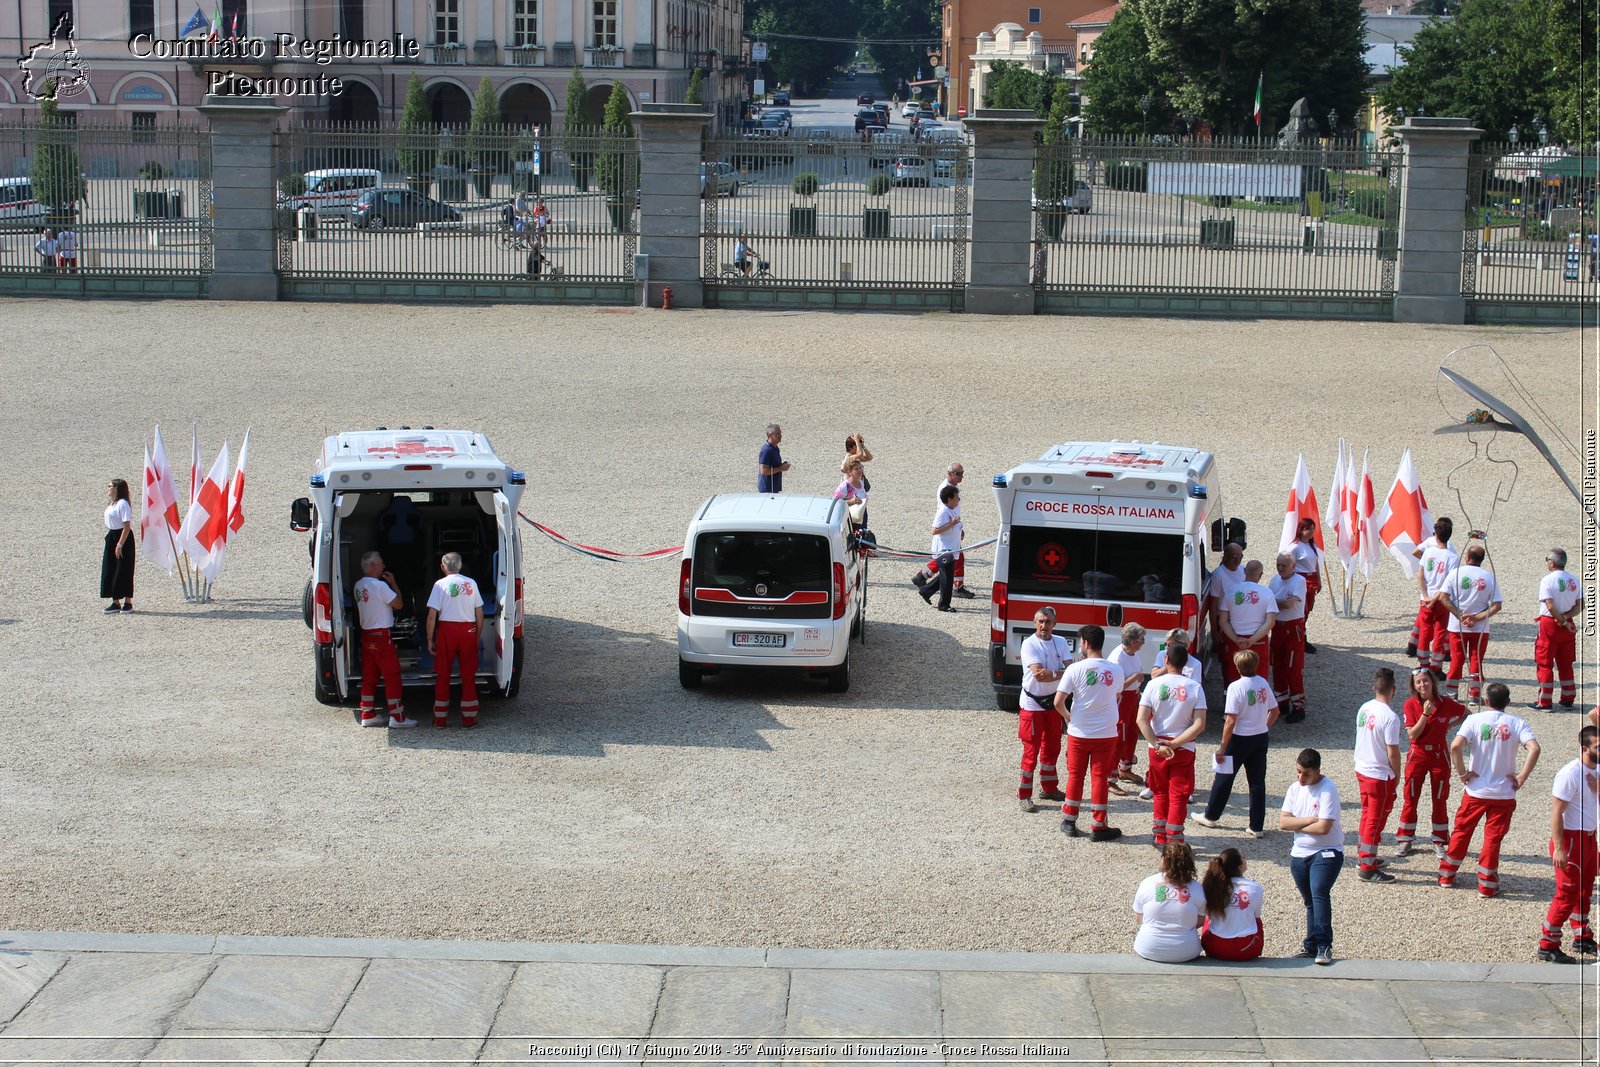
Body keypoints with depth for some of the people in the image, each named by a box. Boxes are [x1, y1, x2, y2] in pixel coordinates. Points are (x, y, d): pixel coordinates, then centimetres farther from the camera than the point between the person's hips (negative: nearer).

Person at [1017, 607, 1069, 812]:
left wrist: (1052, 674, -23)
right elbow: (1038, 674, -24)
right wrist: (1061, 672, -17)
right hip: (1032, 704, -6)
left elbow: (1069, 671, -7)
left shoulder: (1060, 642, 4)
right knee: (1031, 750, -5)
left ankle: (1049, 788, 31)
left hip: (1053, 702, 6)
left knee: (1052, 748, 16)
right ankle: (1024, 795, 1)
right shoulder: (1029, 644, -13)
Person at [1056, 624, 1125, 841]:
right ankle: (1098, 827, 11)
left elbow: (1058, 702, -14)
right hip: (1106, 733, 1)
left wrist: (1067, 716, 4)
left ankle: (1069, 822, 21)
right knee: (1100, 778, 8)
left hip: (1079, 733, -1)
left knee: (1075, 776, 14)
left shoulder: (1075, 669, -13)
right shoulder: (1116, 671, -4)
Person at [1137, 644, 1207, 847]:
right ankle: (1173, 842, 2)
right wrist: (1175, 743, -13)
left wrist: (1158, 745, -13)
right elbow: (1199, 725, -15)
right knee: (1178, 796, 5)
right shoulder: (1195, 687, -7)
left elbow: (1141, 720, -13)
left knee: (1161, 794, 17)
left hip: (1157, 747, 1)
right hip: (1184, 749, -1)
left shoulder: (1154, 684, -6)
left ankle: (1160, 838, 22)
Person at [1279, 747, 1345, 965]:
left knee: (1319, 892, -23)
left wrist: (1297, 825, -7)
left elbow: (1323, 827, -22)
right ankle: (1310, 947, 18)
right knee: (1310, 901, 12)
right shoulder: (1295, 789, 5)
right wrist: (1310, 819, -16)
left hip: (1326, 853, -7)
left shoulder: (1328, 790, -14)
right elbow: (1282, 822, -3)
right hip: (1299, 854, 7)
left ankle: (1324, 947, -25)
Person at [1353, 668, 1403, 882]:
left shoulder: (1364, 709, 0)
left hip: (1361, 770, 7)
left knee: (1367, 815, 22)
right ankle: (1367, 868, 8)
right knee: (1376, 821, 3)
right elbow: (1393, 753, -21)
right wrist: (1397, 774, -3)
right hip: (1381, 776, -7)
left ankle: (1364, 856, 34)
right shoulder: (1390, 717, -23)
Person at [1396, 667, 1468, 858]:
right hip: (1417, 755, 0)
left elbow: (1467, 715, 10)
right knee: (1410, 799, 3)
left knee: (1439, 799, 7)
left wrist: (1449, 726, -1)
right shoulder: (1411, 705, -8)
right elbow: (1412, 735, -16)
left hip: (1439, 755, 0)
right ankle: (1405, 840, 13)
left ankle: (1438, 841, 17)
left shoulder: (1445, 703, -7)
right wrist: (1425, 714, -24)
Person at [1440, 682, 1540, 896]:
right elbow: (1534, 749, -20)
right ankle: (1487, 884, 11)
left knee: (1461, 832, 16)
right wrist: (1521, 778, -11)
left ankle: (1446, 875, 24)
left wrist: (1462, 773, -7)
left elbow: (1455, 747, -19)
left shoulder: (1474, 720, -6)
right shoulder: (1517, 724, -5)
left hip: (1475, 790, 0)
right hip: (1504, 793, 0)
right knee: (1493, 838, 8)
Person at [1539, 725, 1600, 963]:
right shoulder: (1571, 774, -20)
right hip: (1571, 839, -8)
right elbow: (1556, 812, -21)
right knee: (1567, 894, -4)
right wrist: (1559, 848, -24)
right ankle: (1547, 946, 4)